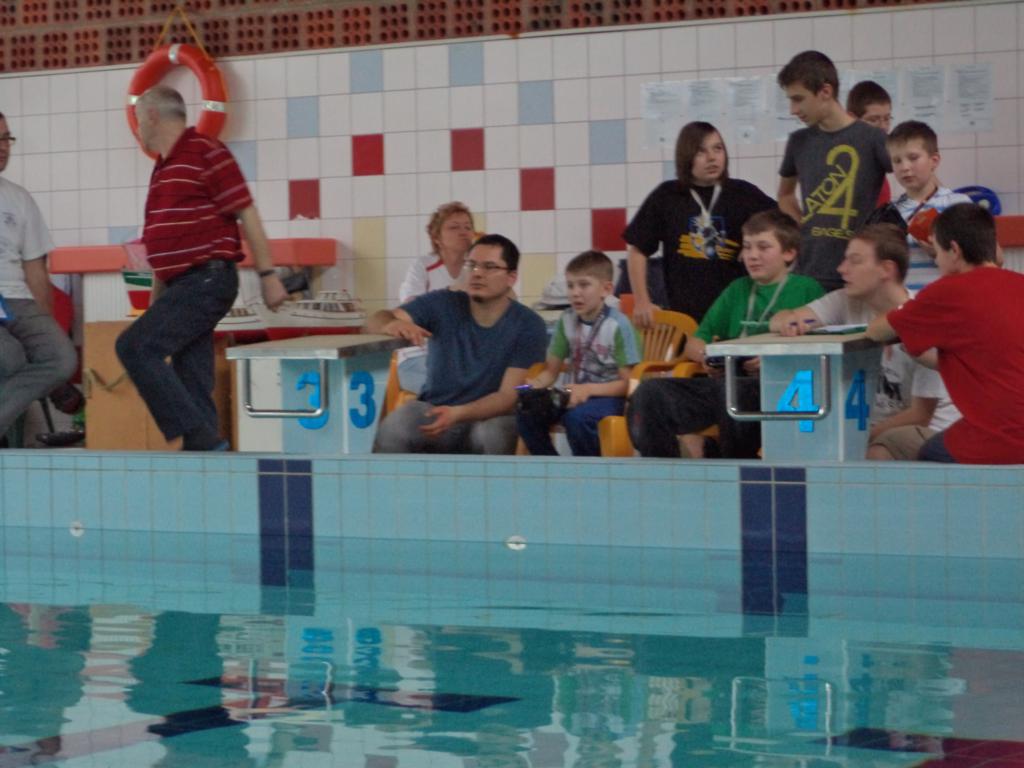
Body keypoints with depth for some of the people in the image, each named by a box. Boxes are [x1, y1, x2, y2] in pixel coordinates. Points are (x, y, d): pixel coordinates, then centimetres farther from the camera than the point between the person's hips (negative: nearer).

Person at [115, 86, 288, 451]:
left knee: (135, 345, -19)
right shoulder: (164, 167, 19)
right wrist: (157, 303, 24)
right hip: (184, 284, 9)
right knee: (192, 385, 5)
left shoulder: (206, 153, -7)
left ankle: (200, 436, -19)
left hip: (207, 280, -9)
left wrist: (268, 275, -14)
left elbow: (246, 214, -10)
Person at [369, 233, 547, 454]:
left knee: (494, 435, -37)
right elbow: (376, 321, -12)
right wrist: (392, 324, -39)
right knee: (390, 431, -30)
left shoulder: (529, 326, -8)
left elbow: (509, 396, -14)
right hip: (432, 411, 1)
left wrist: (457, 414, -33)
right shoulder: (442, 305, -4)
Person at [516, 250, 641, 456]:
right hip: (576, 393, 6)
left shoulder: (618, 325, -12)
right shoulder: (567, 320, 7)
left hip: (609, 396, -6)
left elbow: (627, 383, -11)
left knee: (577, 416, -36)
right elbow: (551, 371, 10)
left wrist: (588, 389, -23)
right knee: (527, 412, -20)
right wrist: (535, 384, -12)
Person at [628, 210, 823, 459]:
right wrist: (705, 355, 2)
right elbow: (693, 344, 25)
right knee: (650, 392, -20)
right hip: (725, 380, 5)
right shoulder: (738, 289, 27)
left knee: (730, 391, -40)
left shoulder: (806, 289, 11)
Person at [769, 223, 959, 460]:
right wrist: (787, 321, -35)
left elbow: (921, 414, -14)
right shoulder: (846, 303, -2)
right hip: (872, 425, 6)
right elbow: (780, 320, -9)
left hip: (931, 429, -6)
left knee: (877, 453, -36)